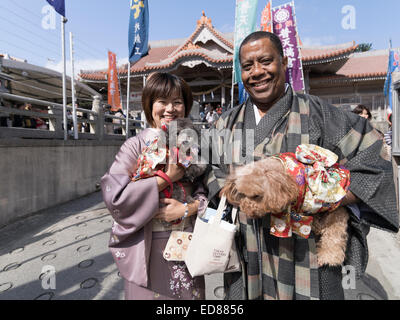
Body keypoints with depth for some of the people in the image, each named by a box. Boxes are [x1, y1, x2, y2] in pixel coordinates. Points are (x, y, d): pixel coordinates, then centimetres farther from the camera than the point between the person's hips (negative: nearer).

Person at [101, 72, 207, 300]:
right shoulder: (136, 145, -7)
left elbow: (209, 190, 1)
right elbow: (114, 195, -19)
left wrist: (187, 209, -17)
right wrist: (166, 178, -21)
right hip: (147, 250, -2)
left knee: (189, 294, 18)